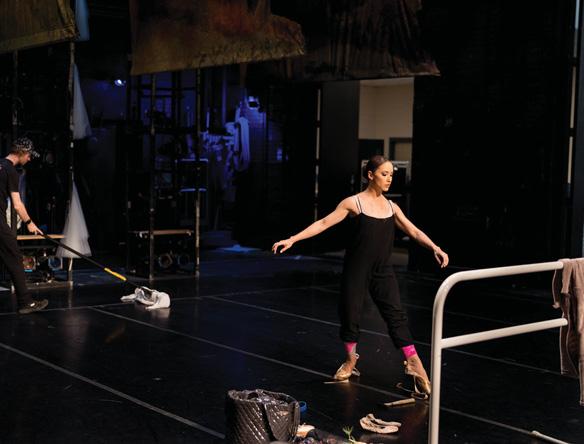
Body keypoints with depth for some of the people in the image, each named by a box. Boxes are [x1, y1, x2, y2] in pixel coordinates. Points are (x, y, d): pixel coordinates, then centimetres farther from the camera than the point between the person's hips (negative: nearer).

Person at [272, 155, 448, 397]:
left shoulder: (391, 206, 7)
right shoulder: (354, 202, -6)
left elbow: (413, 231, 8)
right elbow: (324, 223, -8)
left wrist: (435, 248, -7)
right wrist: (292, 239, -14)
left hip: (383, 270, 3)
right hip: (356, 269, -3)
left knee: (395, 314, -4)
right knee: (350, 313, 5)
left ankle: (413, 363, -3)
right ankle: (351, 361, 26)